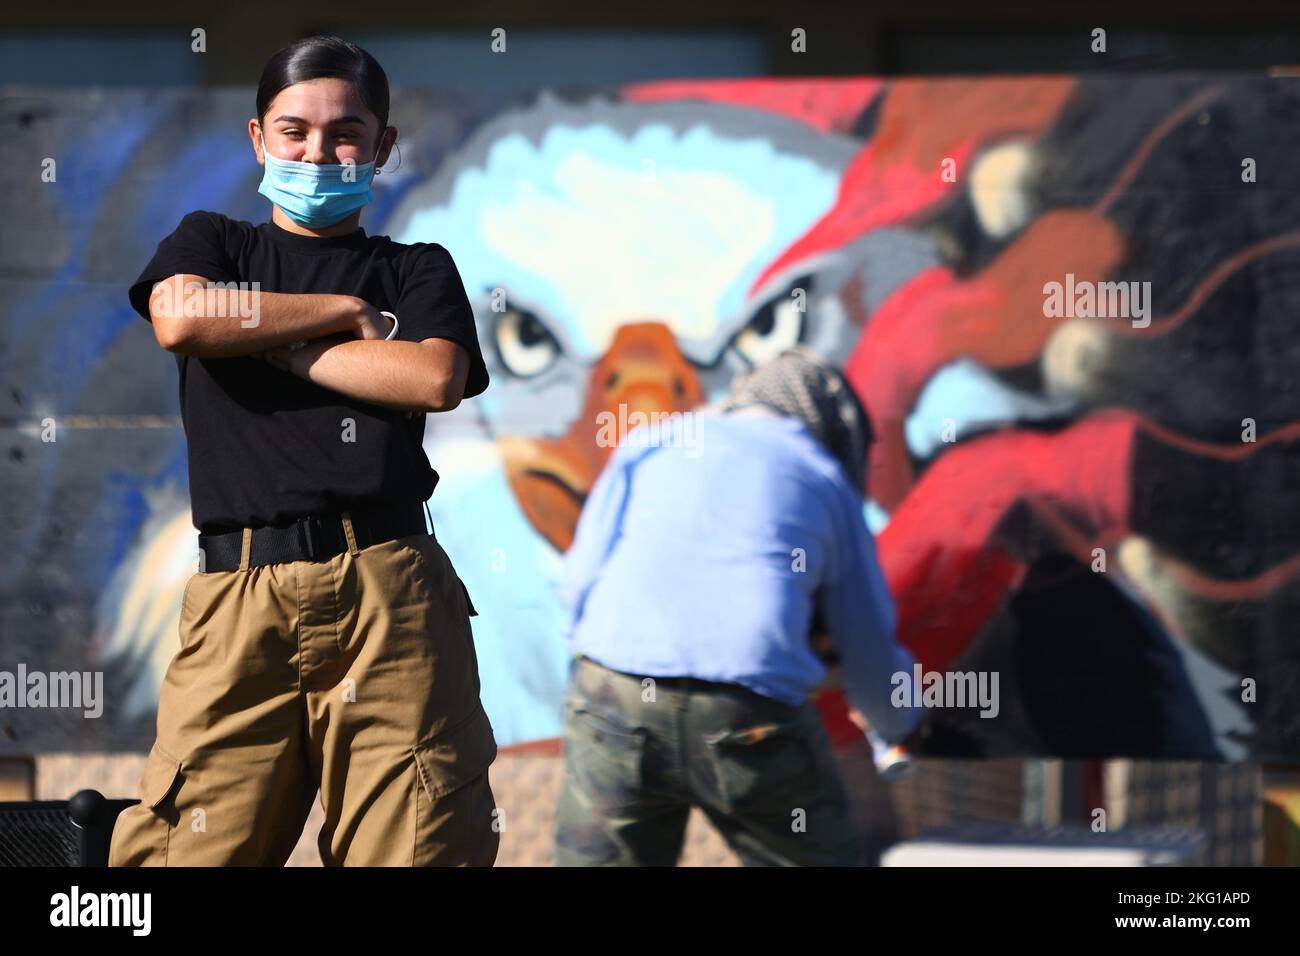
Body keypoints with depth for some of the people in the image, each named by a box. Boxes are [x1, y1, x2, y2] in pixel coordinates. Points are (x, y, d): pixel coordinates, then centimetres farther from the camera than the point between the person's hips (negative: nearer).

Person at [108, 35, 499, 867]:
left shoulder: (418, 270, 20)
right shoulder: (210, 244, 22)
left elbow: (435, 380, -1)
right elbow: (181, 317, -2)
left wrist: (273, 345, 2)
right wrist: (348, 315, 4)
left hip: (388, 586, 0)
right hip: (239, 596, 0)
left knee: (416, 848, -9)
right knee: (194, 852, -9)